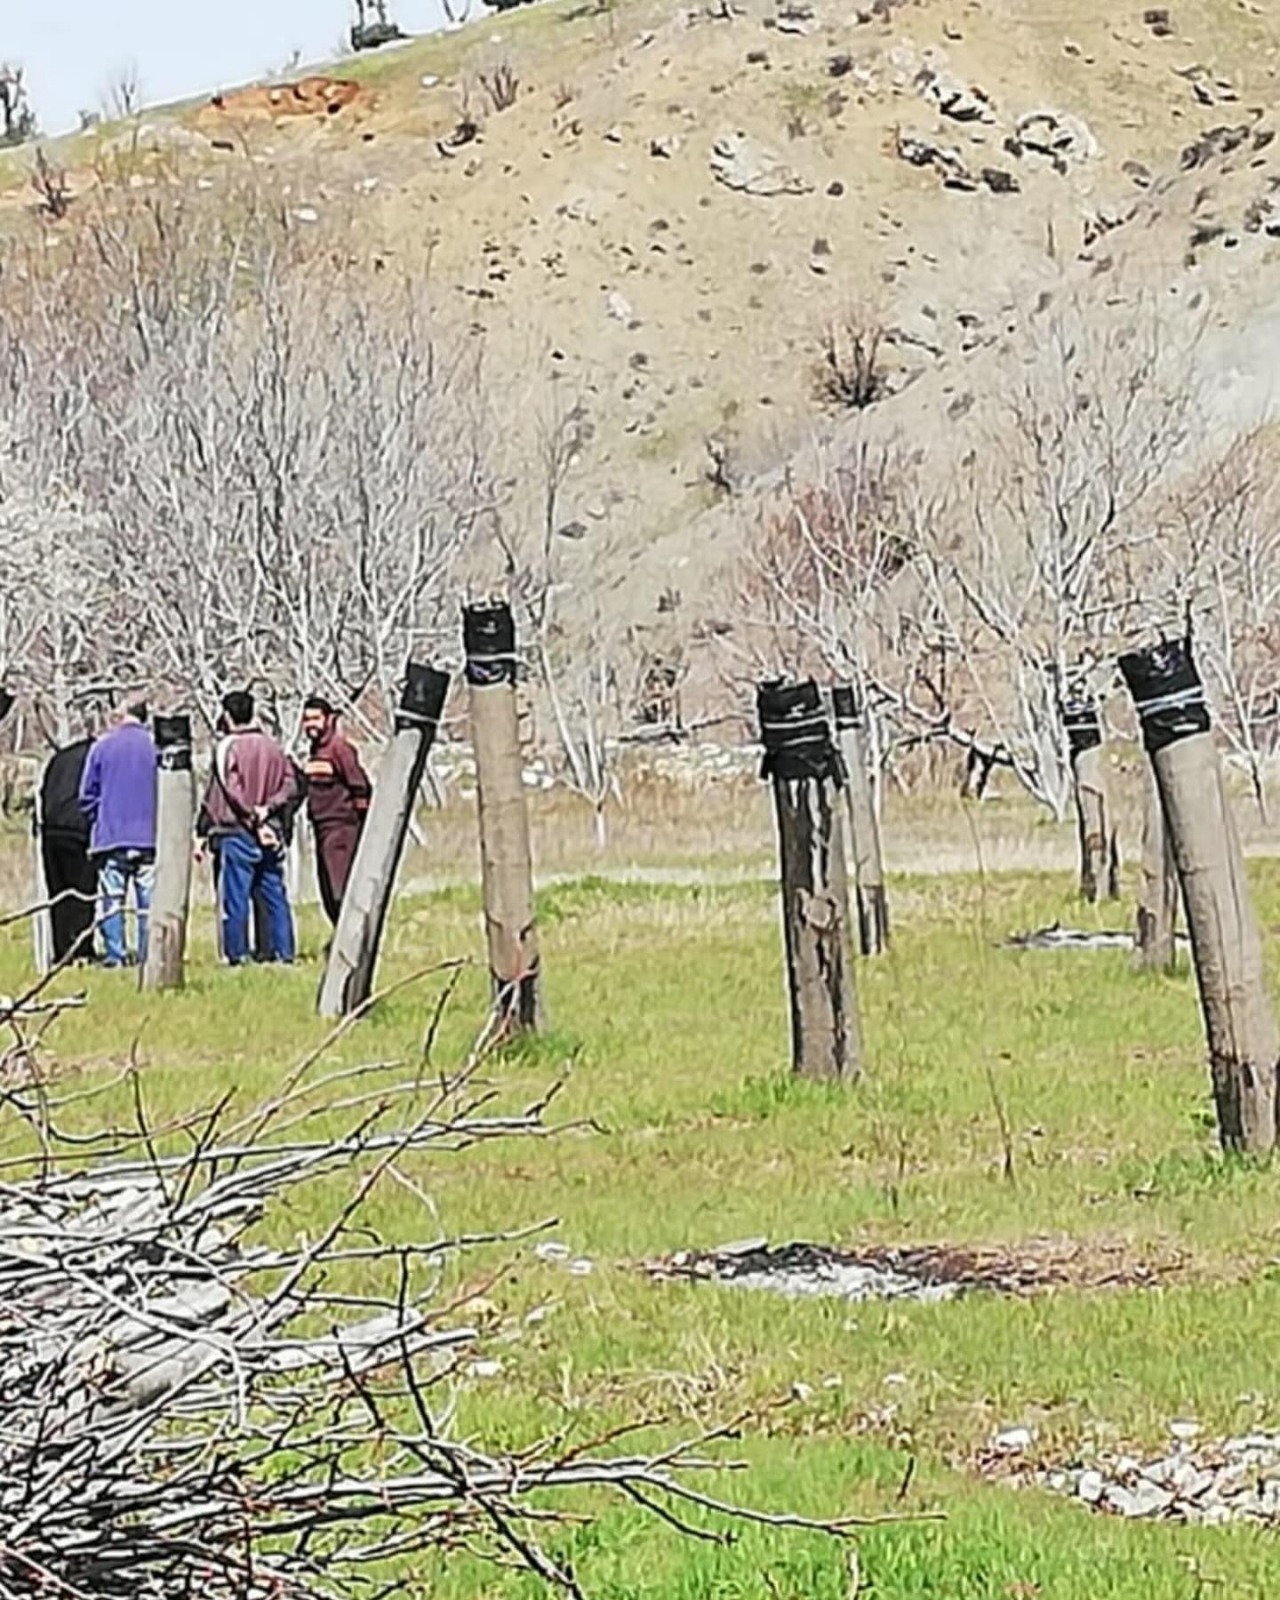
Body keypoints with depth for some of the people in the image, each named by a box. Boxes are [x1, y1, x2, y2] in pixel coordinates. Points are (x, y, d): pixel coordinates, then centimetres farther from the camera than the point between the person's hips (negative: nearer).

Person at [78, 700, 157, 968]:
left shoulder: (102, 746, 2)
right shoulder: (156, 745, 0)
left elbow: (87, 795, 6)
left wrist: (97, 825, 19)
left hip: (110, 836, 0)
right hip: (150, 836, 0)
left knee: (112, 899, 3)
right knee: (149, 899, 3)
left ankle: (115, 954, -3)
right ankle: (150, 954, 0)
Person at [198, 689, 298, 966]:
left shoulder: (227, 747, -7)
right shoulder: (272, 747, 11)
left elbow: (232, 791, -13)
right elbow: (290, 785, 8)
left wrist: (253, 817, -9)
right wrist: (267, 808, -3)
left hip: (236, 832, -5)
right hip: (270, 833, 5)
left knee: (235, 897, -3)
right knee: (274, 895, 9)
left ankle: (237, 955, -4)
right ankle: (284, 953, 8)